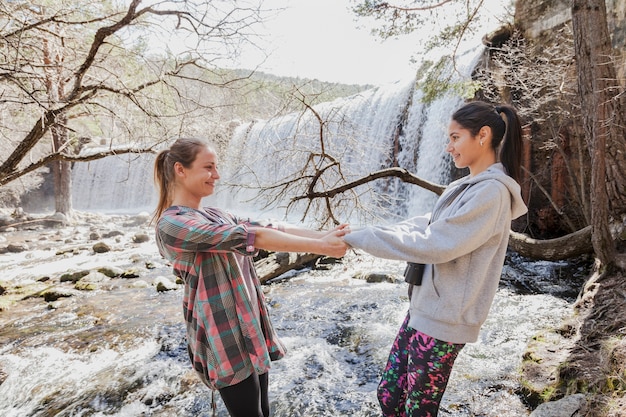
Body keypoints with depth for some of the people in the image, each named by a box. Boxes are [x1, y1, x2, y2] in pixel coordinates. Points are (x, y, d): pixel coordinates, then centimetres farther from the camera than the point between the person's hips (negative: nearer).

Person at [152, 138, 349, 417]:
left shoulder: (215, 215, 11)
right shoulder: (172, 223, -17)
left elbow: (268, 227, 1)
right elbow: (251, 236, -23)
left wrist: (325, 236, -10)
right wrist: (320, 247, -23)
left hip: (250, 324, 8)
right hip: (224, 336, -8)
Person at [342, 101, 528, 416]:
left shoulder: (491, 192, -19)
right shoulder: (468, 186, 13)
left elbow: (435, 245, -24)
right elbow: (425, 226, 9)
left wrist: (359, 238, -20)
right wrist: (364, 233, -5)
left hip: (444, 318, -9)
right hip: (423, 307, 9)